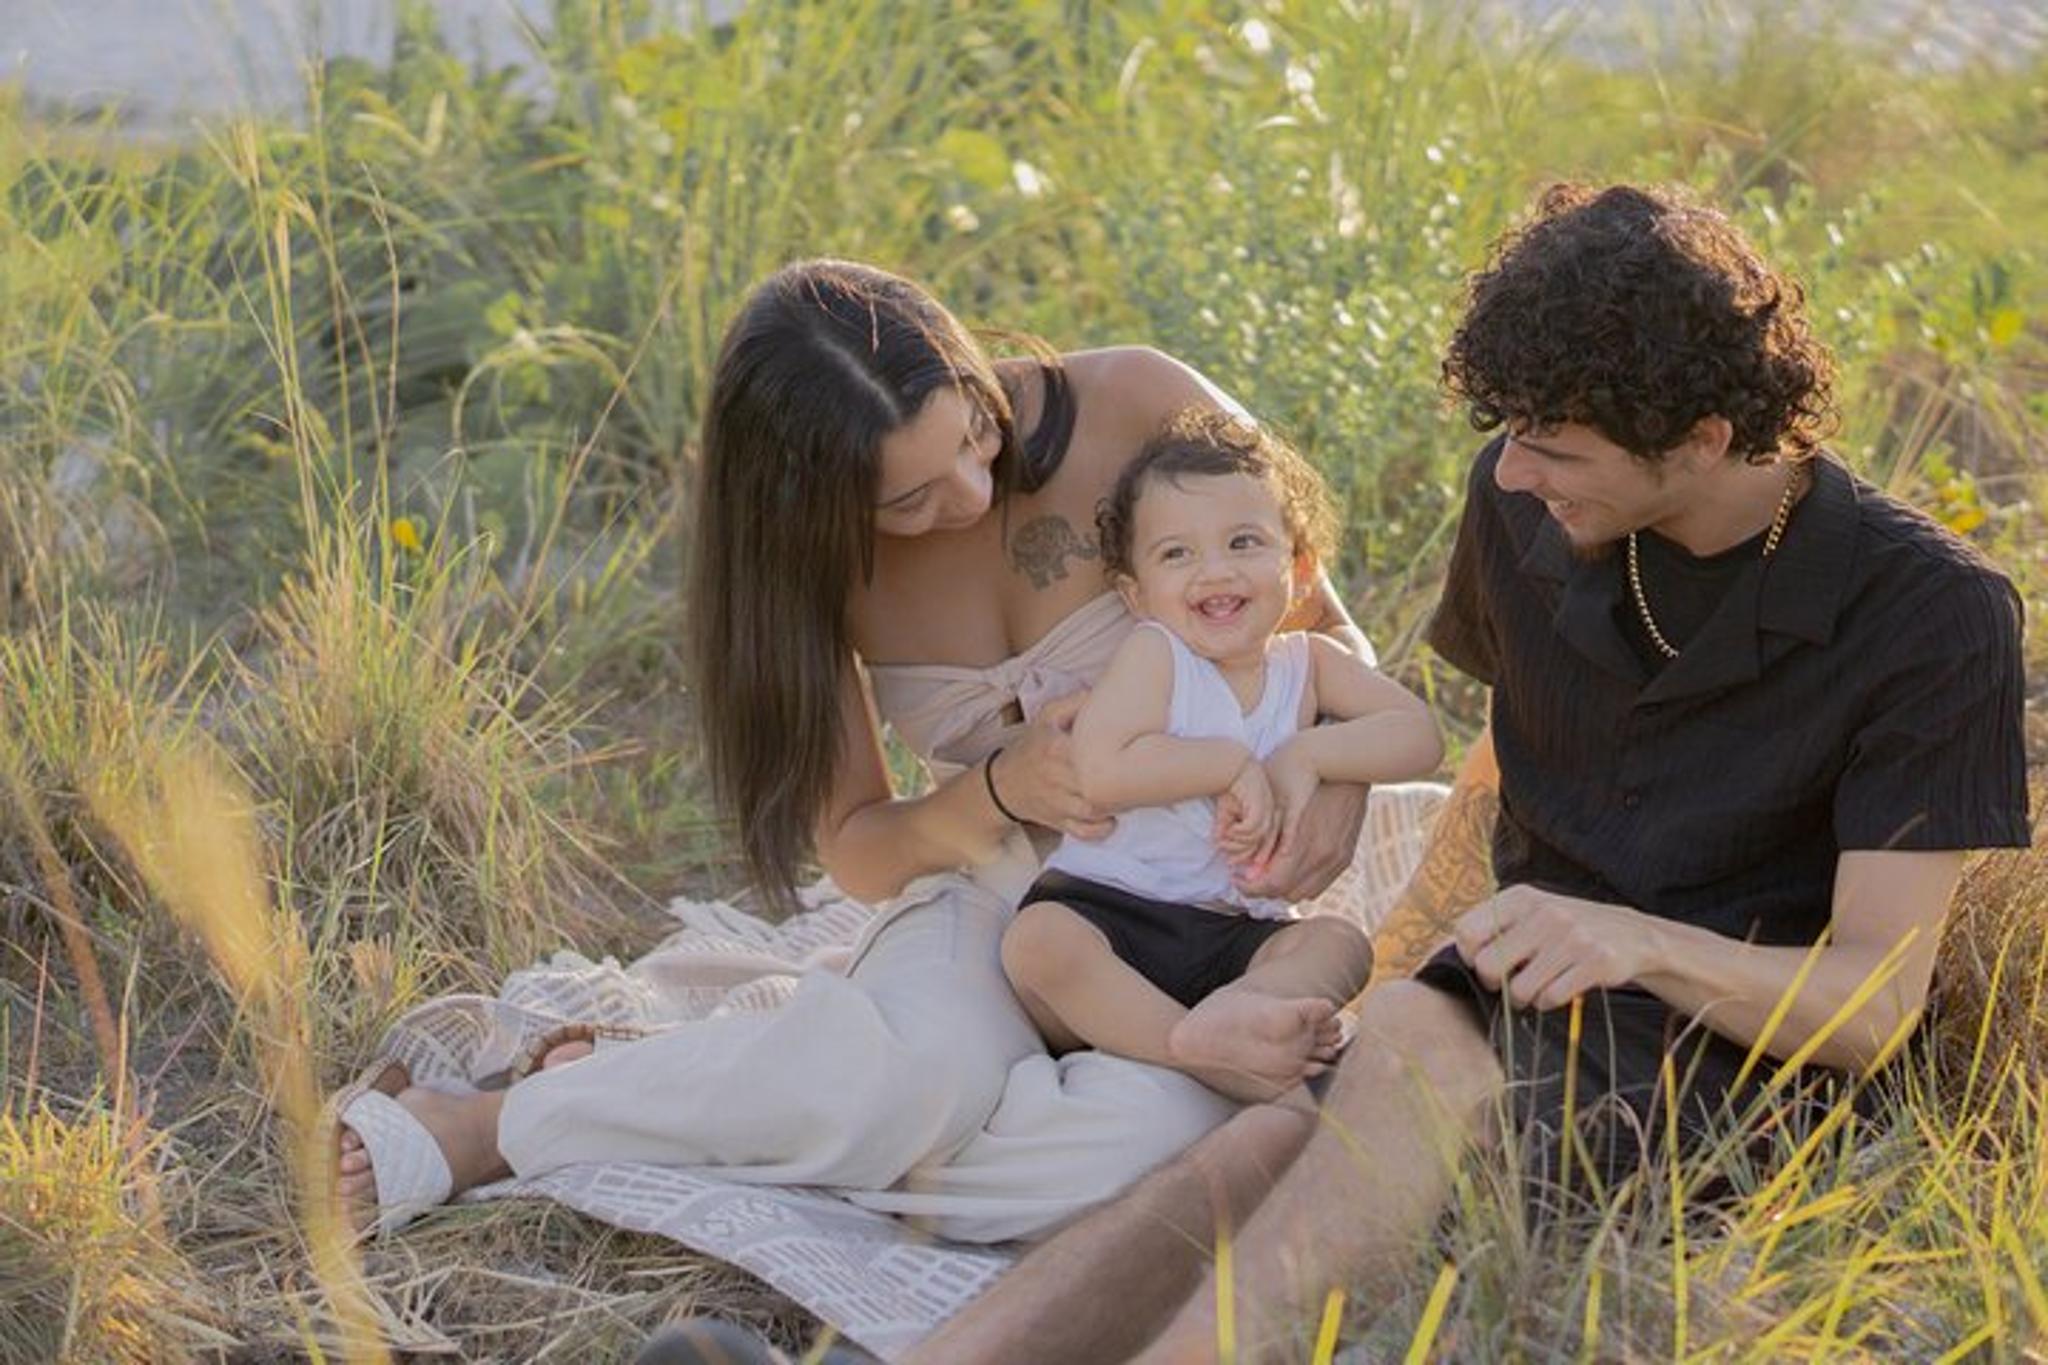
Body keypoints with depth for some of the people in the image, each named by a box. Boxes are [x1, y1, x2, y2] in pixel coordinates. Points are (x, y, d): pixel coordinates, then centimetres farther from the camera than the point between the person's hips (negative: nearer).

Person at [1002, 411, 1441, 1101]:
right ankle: (1204, 1050, -41)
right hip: (1103, 909, -4)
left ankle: (1235, 1009, -47)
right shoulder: (1153, 655, -4)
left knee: (1341, 943, -19)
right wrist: (1235, 765, -16)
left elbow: (1419, 737, -1)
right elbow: (1100, 771, -21)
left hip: (1230, 937, 4)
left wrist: (1304, 755, -15)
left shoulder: (1307, 663, 9)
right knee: (1037, 940, -33)